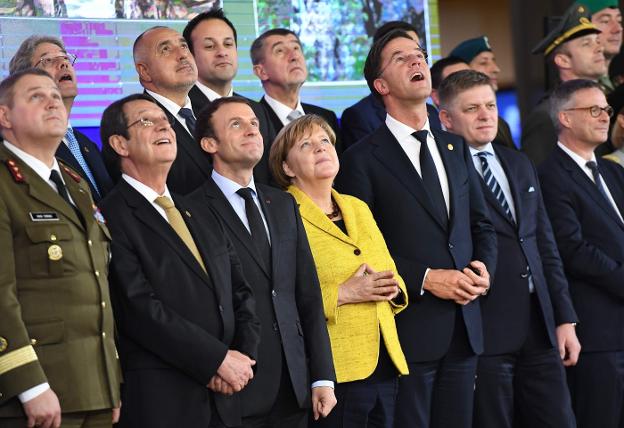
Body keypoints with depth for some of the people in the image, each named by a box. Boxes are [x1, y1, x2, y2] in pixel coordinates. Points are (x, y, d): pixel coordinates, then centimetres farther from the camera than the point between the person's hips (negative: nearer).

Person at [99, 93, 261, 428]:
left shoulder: (202, 216, 18)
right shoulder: (112, 218, -7)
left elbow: (241, 293, 15)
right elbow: (140, 310, -15)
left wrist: (244, 356, -3)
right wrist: (219, 359, -14)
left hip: (224, 397, 6)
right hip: (161, 400, -6)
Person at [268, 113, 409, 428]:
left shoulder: (358, 208, 16)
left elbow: (391, 274, 20)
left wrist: (392, 288, -1)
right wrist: (341, 294, -20)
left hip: (385, 366, 7)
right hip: (334, 371, -6)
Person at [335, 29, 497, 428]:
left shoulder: (456, 148, 16)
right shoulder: (363, 158, -4)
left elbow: (482, 224, 19)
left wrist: (484, 268, -1)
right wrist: (425, 279, -16)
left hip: (463, 327, 5)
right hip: (407, 327, -5)